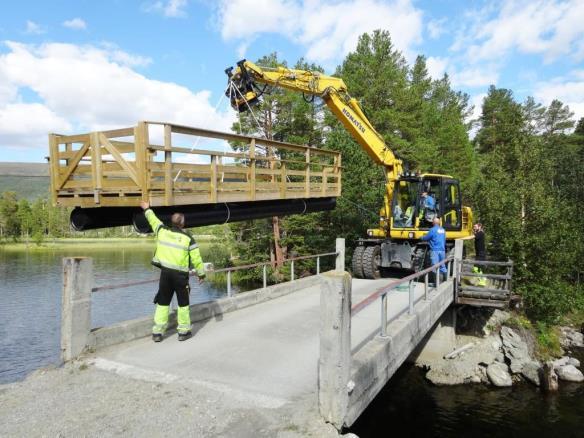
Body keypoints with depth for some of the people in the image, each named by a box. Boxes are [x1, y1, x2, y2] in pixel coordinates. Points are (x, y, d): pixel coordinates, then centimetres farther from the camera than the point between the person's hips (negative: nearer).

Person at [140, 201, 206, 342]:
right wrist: (201, 273, 6)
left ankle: (157, 332, 15)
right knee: (183, 303, 10)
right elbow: (196, 258, -6)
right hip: (181, 274, -3)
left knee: (162, 302, 13)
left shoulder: (162, 231, 0)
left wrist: (147, 209, 38)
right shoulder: (188, 238, -8)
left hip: (165, 272, 3)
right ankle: (183, 331, 16)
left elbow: (153, 220, 20)